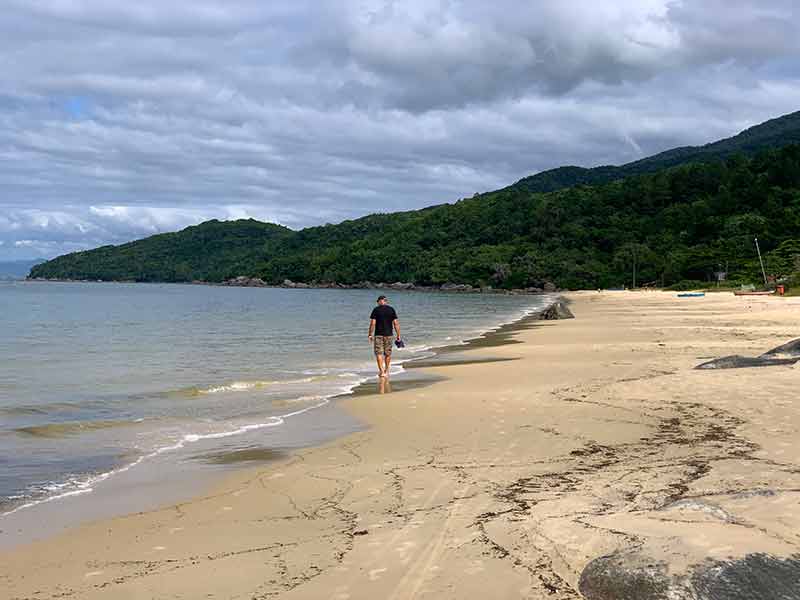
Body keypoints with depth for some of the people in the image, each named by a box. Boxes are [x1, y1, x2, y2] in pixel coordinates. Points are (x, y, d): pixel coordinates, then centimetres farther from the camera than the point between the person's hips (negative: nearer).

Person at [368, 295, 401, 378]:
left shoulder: (376, 310, -4)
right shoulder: (391, 309, 2)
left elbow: (372, 323, -8)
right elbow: (396, 323, -1)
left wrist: (370, 334, -1)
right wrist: (398, 335, 3)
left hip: (378, 335, -3)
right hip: (389, 335, 3)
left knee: (379, 353, 1)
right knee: (388, 353, 14)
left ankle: (381, 371, -10)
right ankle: (386, 370, 26)